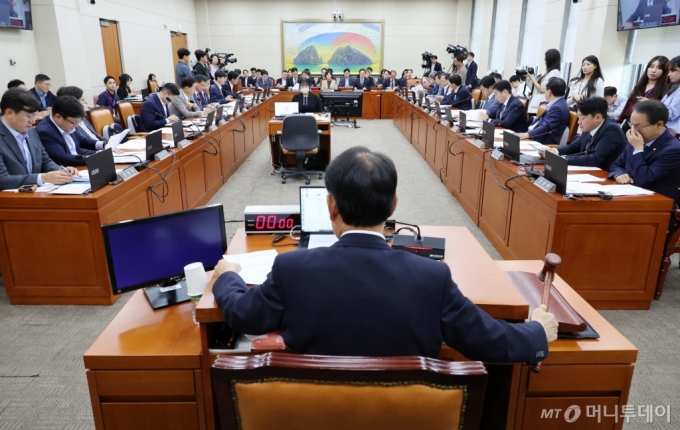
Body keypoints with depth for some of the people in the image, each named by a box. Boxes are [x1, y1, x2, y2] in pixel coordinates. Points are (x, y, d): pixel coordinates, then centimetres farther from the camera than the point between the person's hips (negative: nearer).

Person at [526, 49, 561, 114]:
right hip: (535, 103, 9)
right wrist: (529, 76, 8)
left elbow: (541, 89, -14)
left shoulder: (554, 72, -9)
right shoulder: (548, 71, 20)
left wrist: (531, 76, -8)